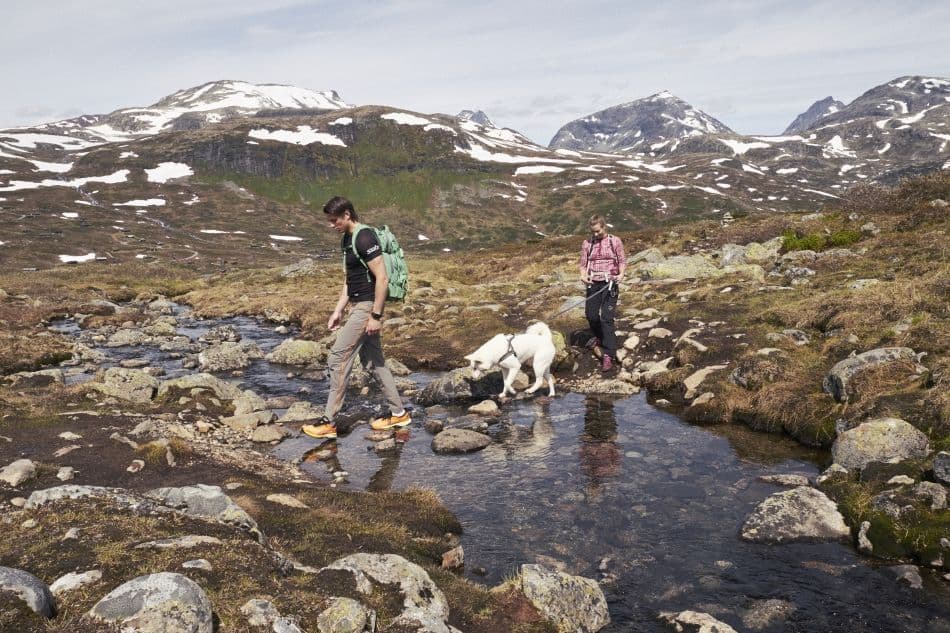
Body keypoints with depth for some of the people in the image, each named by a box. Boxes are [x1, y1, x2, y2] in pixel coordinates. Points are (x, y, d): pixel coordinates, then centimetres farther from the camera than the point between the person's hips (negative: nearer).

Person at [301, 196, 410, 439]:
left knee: (338, 360, -6)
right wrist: (338, 310, 17)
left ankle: (328, 423, 2)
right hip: (358, 306, 10)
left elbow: (382, 278, -21)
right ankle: (398, 413, 24)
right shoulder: (347, 239, 14)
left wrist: (376, 316, -21)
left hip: (366, 307, -10)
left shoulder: (365, 238, -18)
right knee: (373, 361, 14)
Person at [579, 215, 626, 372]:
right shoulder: (587, 243, 7)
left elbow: (622, 260, 3)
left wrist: (621, 274, -17)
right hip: (593, 284, 4)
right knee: (591, 314, 12)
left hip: (610, 284, -4)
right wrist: (583, 276, -12)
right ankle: (600, 337, 46)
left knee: (606, 318, -12)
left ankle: (609, 355, -9)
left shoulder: (615, 241, 1)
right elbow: (583, 263, 8)